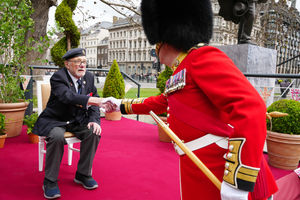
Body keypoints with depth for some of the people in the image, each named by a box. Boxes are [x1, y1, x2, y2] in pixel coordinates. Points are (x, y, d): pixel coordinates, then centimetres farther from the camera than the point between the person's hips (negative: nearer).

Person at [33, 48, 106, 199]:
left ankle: (83, 174, -1)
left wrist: (94, 120, -15)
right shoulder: (58, 77, -17)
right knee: (57, 136, -33)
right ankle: (50, 181, -13)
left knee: (93, 132, -20)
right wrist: (89, 100, -54)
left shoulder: (89, 77, 1)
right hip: (55, 120, -4)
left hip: (77, 121, 5)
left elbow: (93, 103, 3)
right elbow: (67, 96, -37)